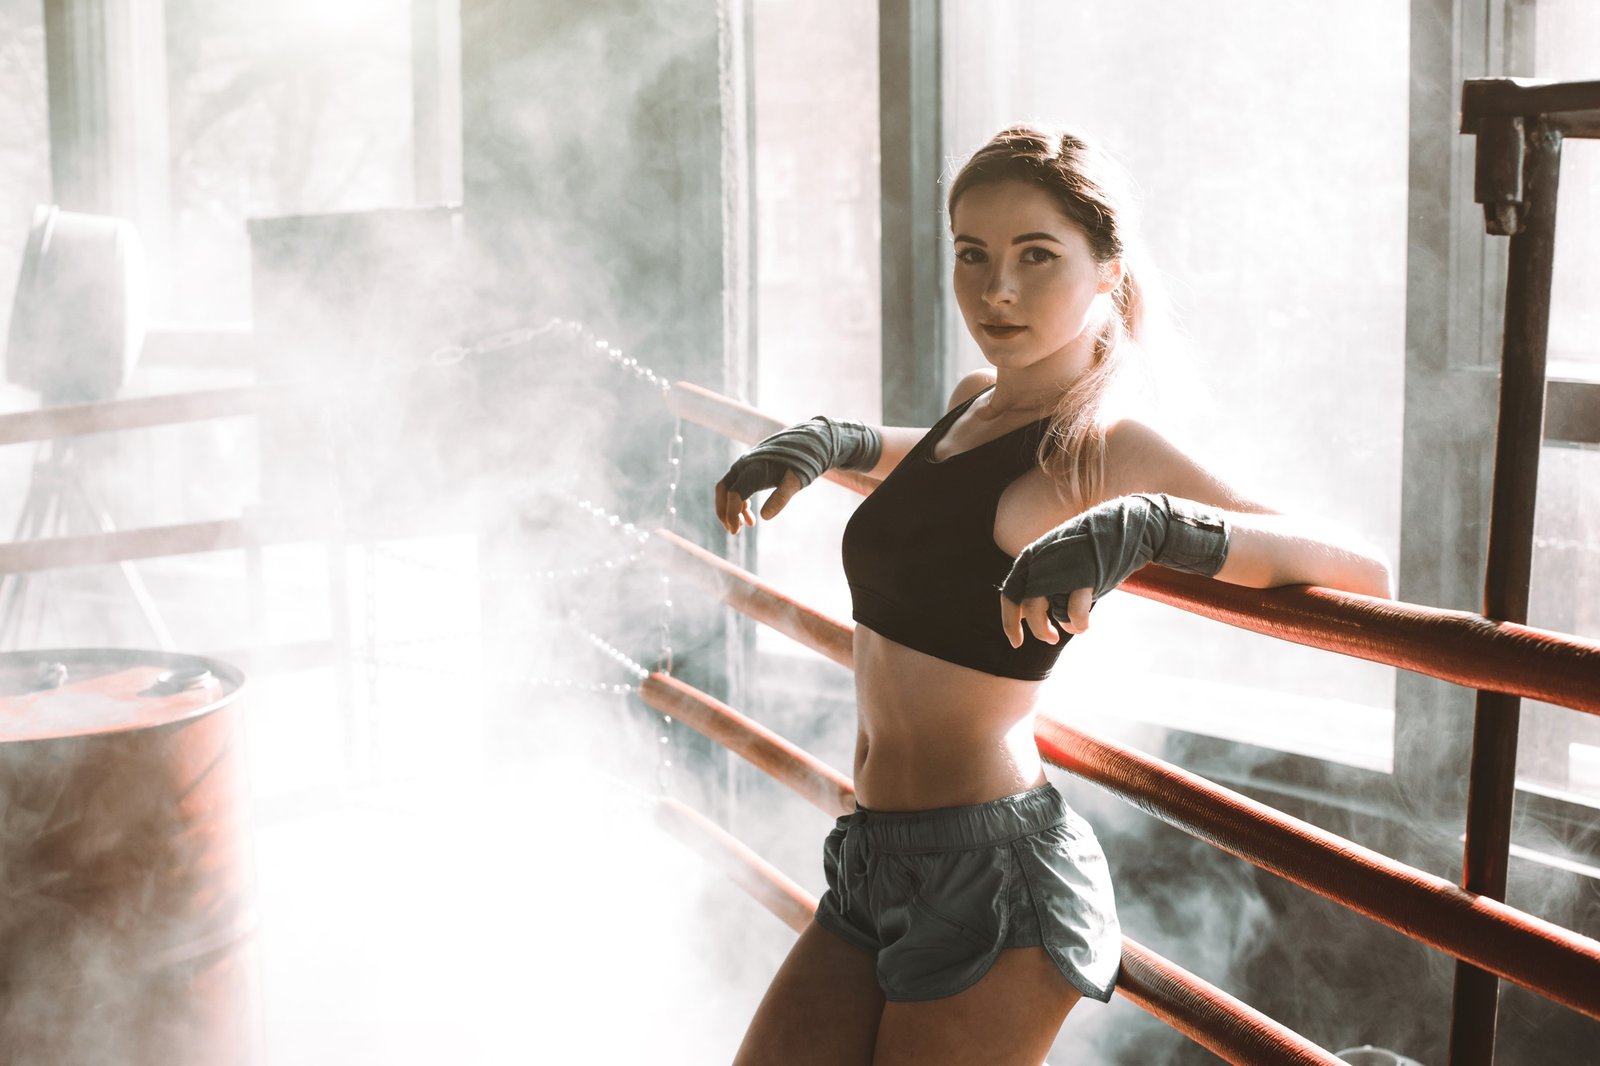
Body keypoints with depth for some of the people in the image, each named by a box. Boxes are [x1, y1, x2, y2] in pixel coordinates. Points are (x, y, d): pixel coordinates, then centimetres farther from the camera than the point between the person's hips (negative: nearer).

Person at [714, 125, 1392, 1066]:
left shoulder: (1109, 450, -14)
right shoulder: (975, 399, 8)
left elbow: (1367, 572, -21)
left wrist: (1142, 526, -32)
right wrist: (825, 441, 17)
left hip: (991, 879, -8)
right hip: (875, 866, 8)